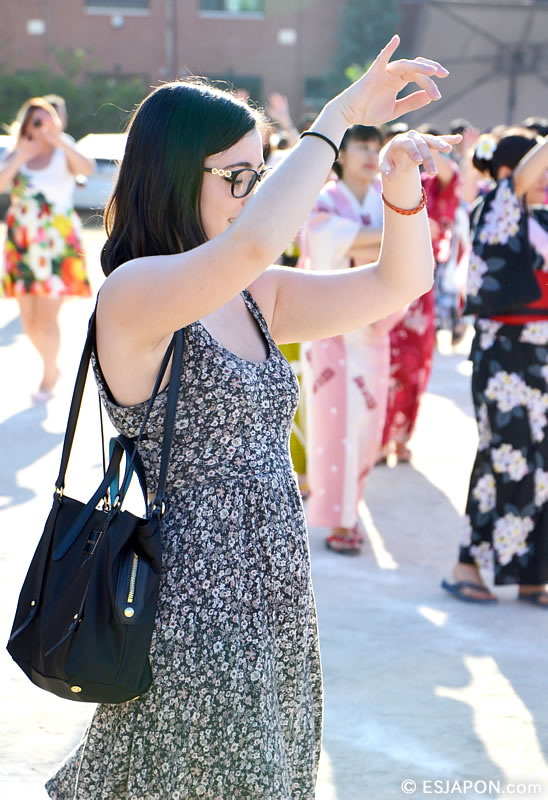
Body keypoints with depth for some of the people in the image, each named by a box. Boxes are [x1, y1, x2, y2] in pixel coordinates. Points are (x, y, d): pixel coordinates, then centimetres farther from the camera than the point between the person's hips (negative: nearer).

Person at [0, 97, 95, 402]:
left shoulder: (64, 154, -2)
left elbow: (88, 168, -24)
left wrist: (60, 141, -33)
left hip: (57, 244, -4)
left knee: (47, 318, -9)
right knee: (29, 320, 9)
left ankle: (49, 378, 9)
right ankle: (52, 365, 33)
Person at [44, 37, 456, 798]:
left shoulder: (255, 298, 9)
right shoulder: (133, 292, -15)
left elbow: (398, 284, 13)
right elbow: (256, 242, -34)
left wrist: (403, 187, -6)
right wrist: (337, 115, -23)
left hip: (276, 612, 8)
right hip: (197, 617, -8)